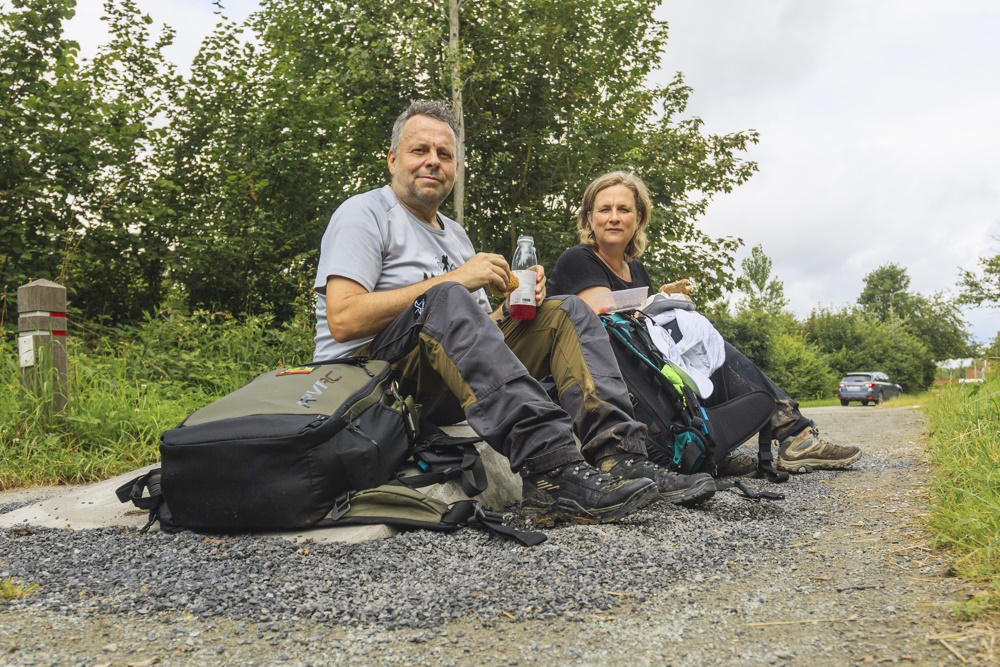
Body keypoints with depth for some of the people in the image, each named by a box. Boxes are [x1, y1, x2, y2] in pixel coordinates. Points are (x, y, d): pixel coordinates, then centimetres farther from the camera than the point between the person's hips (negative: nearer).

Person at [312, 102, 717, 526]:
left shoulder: (456, 235, 24)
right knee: (447, 301, -35)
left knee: (567, 312, -2)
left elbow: (481, 332, 20)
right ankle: (551, 469, -45)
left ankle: (618, 455, -25)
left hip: (447, 389, 7)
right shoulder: (365, 213, 1)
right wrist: (453, 278, -15)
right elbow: (343, 319, -16)